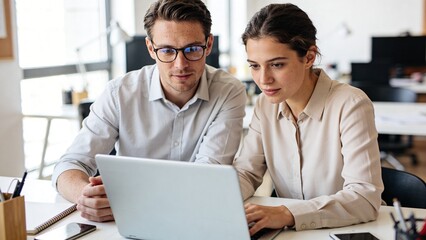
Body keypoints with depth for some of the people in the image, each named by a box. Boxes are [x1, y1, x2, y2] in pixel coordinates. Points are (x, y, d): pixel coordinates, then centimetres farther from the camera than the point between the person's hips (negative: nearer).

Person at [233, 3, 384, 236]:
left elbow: (366, 196, -23)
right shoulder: (265, 106, 1)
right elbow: (246, 172, 2)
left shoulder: (350, 106, -17)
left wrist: (287, 214, -35)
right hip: (290, 233, 3)